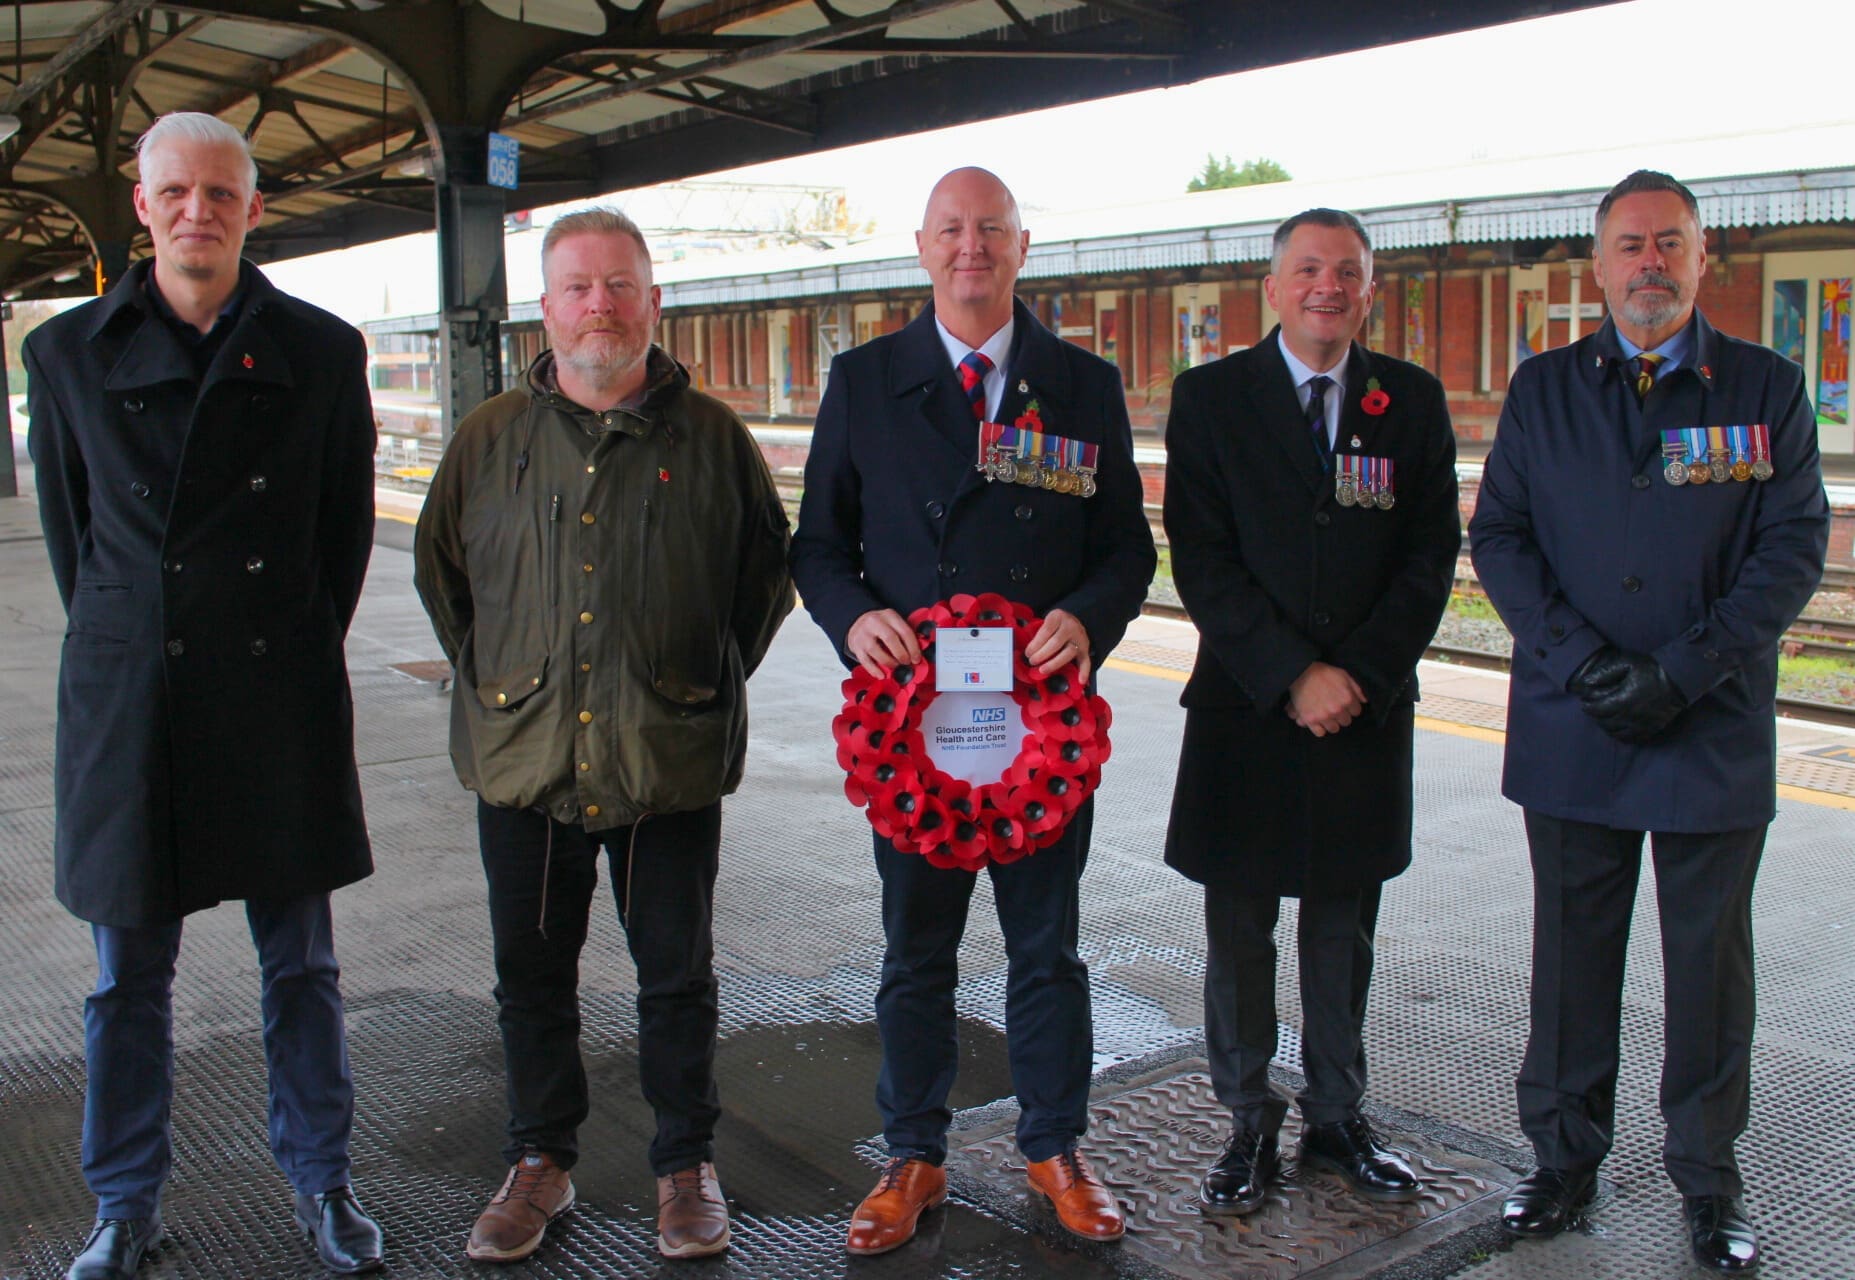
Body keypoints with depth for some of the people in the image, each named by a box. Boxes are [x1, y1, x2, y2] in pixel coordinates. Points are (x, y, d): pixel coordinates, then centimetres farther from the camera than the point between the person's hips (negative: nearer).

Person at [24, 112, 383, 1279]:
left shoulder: (321, 351, 1)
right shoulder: (70, 352, 3)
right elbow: (68, 524, 12)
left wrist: (302, 648, 9)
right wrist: (125, 645, 11)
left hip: (281, 699, 0)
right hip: (129, 696, 1)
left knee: (301, 963, 9)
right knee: (130, 974, 9)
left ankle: (322, 1181, 25)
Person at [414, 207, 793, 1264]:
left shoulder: (710, 436, 1)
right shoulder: (493, 437, 6)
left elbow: (771, 570, 10)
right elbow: (440, 565, 19)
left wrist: (716, 678, 4)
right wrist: (486, 674, 11)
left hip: (670, 763, -2)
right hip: (524, 756, 2)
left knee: (678, 976, 8)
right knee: (533, 973, 13)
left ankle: (688, 1165, 26)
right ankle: (542, 1161, 31)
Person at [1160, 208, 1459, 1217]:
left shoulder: (1412, 400, 5)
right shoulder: (1211, 397, -1)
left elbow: (1431, 554, 2)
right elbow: (1201, 559, -7)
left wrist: (1359, 673, -10)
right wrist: (1293, 675, -14)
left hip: (1368, 711, 2)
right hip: (1245, 711, -2)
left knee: (1344, 931, 13)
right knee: (1239, 934, 6)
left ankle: (1337, 1120, 28)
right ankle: (1250, 1127, 21)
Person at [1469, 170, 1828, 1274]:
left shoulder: (1768, 389, 3)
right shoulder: (1544, 389, 7)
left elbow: (1795, 546, -3)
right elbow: (1499, 535, 2)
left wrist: (1685, 671, -14)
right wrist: (1588, 665, -11)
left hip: (1717, 730, -1)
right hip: (1571, 729, 1)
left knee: (1710, 959, 8)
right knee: (1573, 954, 10)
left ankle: (1709, 1175, 25)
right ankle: (1566, 1155, 25)